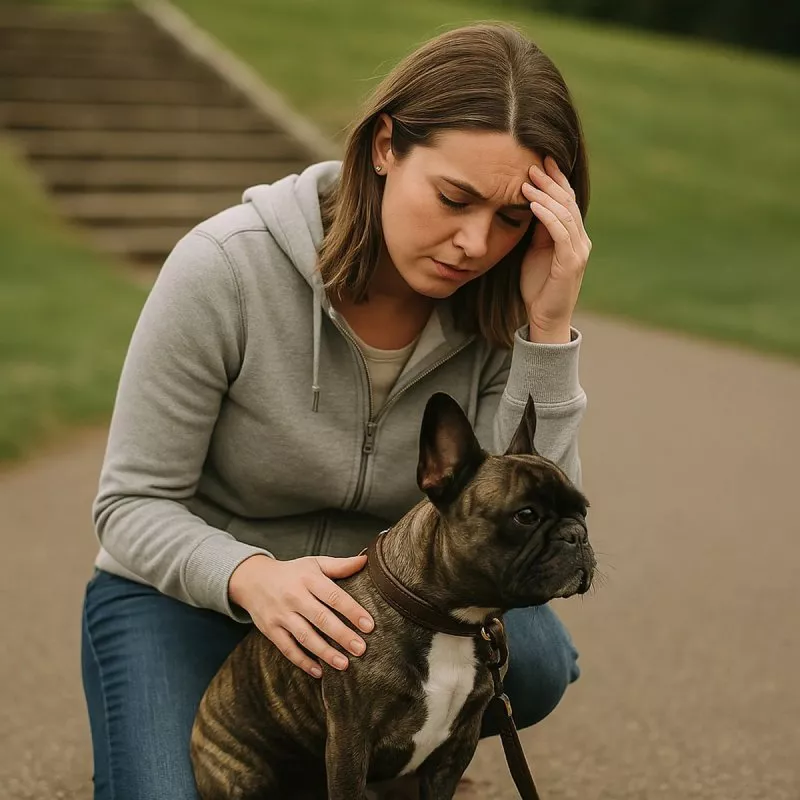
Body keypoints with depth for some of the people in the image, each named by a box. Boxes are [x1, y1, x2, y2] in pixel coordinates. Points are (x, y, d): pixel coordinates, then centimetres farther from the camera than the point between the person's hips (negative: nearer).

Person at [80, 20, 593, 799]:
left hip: (366, 598, 3)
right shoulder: (224, 268, -23)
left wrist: (548, 329, -30)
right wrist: (251, 576, -37)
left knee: (531, 657, -26)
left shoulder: (497, 309, -14)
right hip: (183, 592, -2)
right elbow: (132, 506, -16)